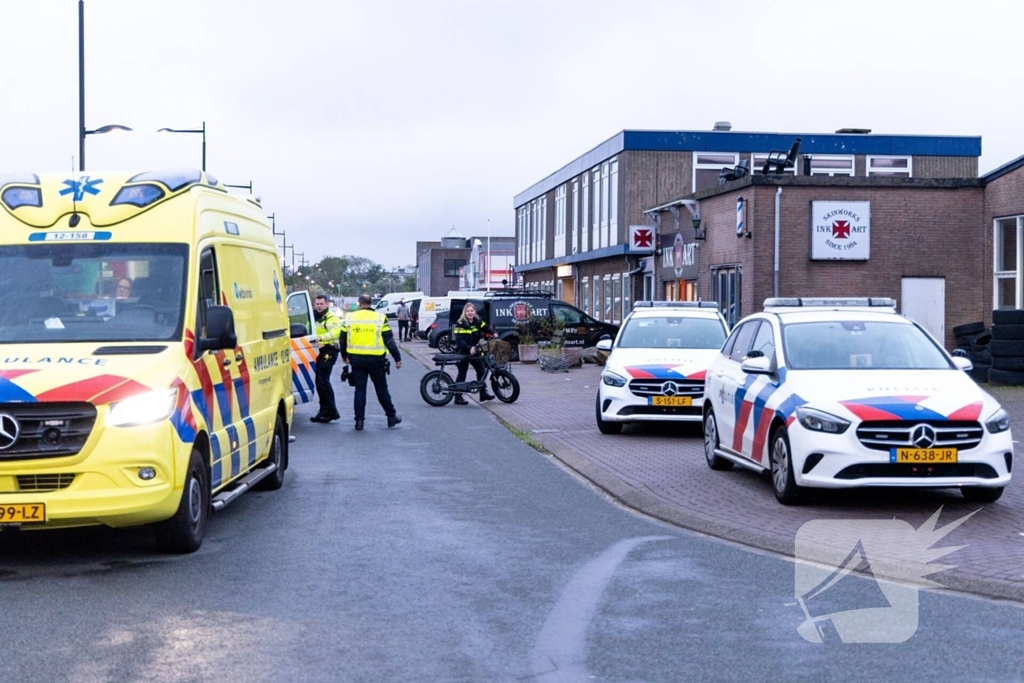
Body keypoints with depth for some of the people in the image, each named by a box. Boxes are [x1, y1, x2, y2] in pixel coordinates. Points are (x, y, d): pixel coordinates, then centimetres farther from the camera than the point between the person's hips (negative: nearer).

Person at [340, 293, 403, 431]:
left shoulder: (349, 318, 3)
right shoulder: (380, 318, -4)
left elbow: (342, 340, 10)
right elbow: (389, 340, -5)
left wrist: (344, 355, 26)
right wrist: (398, 358, 1)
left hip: (356, 360, 2)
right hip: (375, 359, -1)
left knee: (359, 390, 8)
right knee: (381, 389, 11)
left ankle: (359, 420, 5)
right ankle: (391, 417, 20)